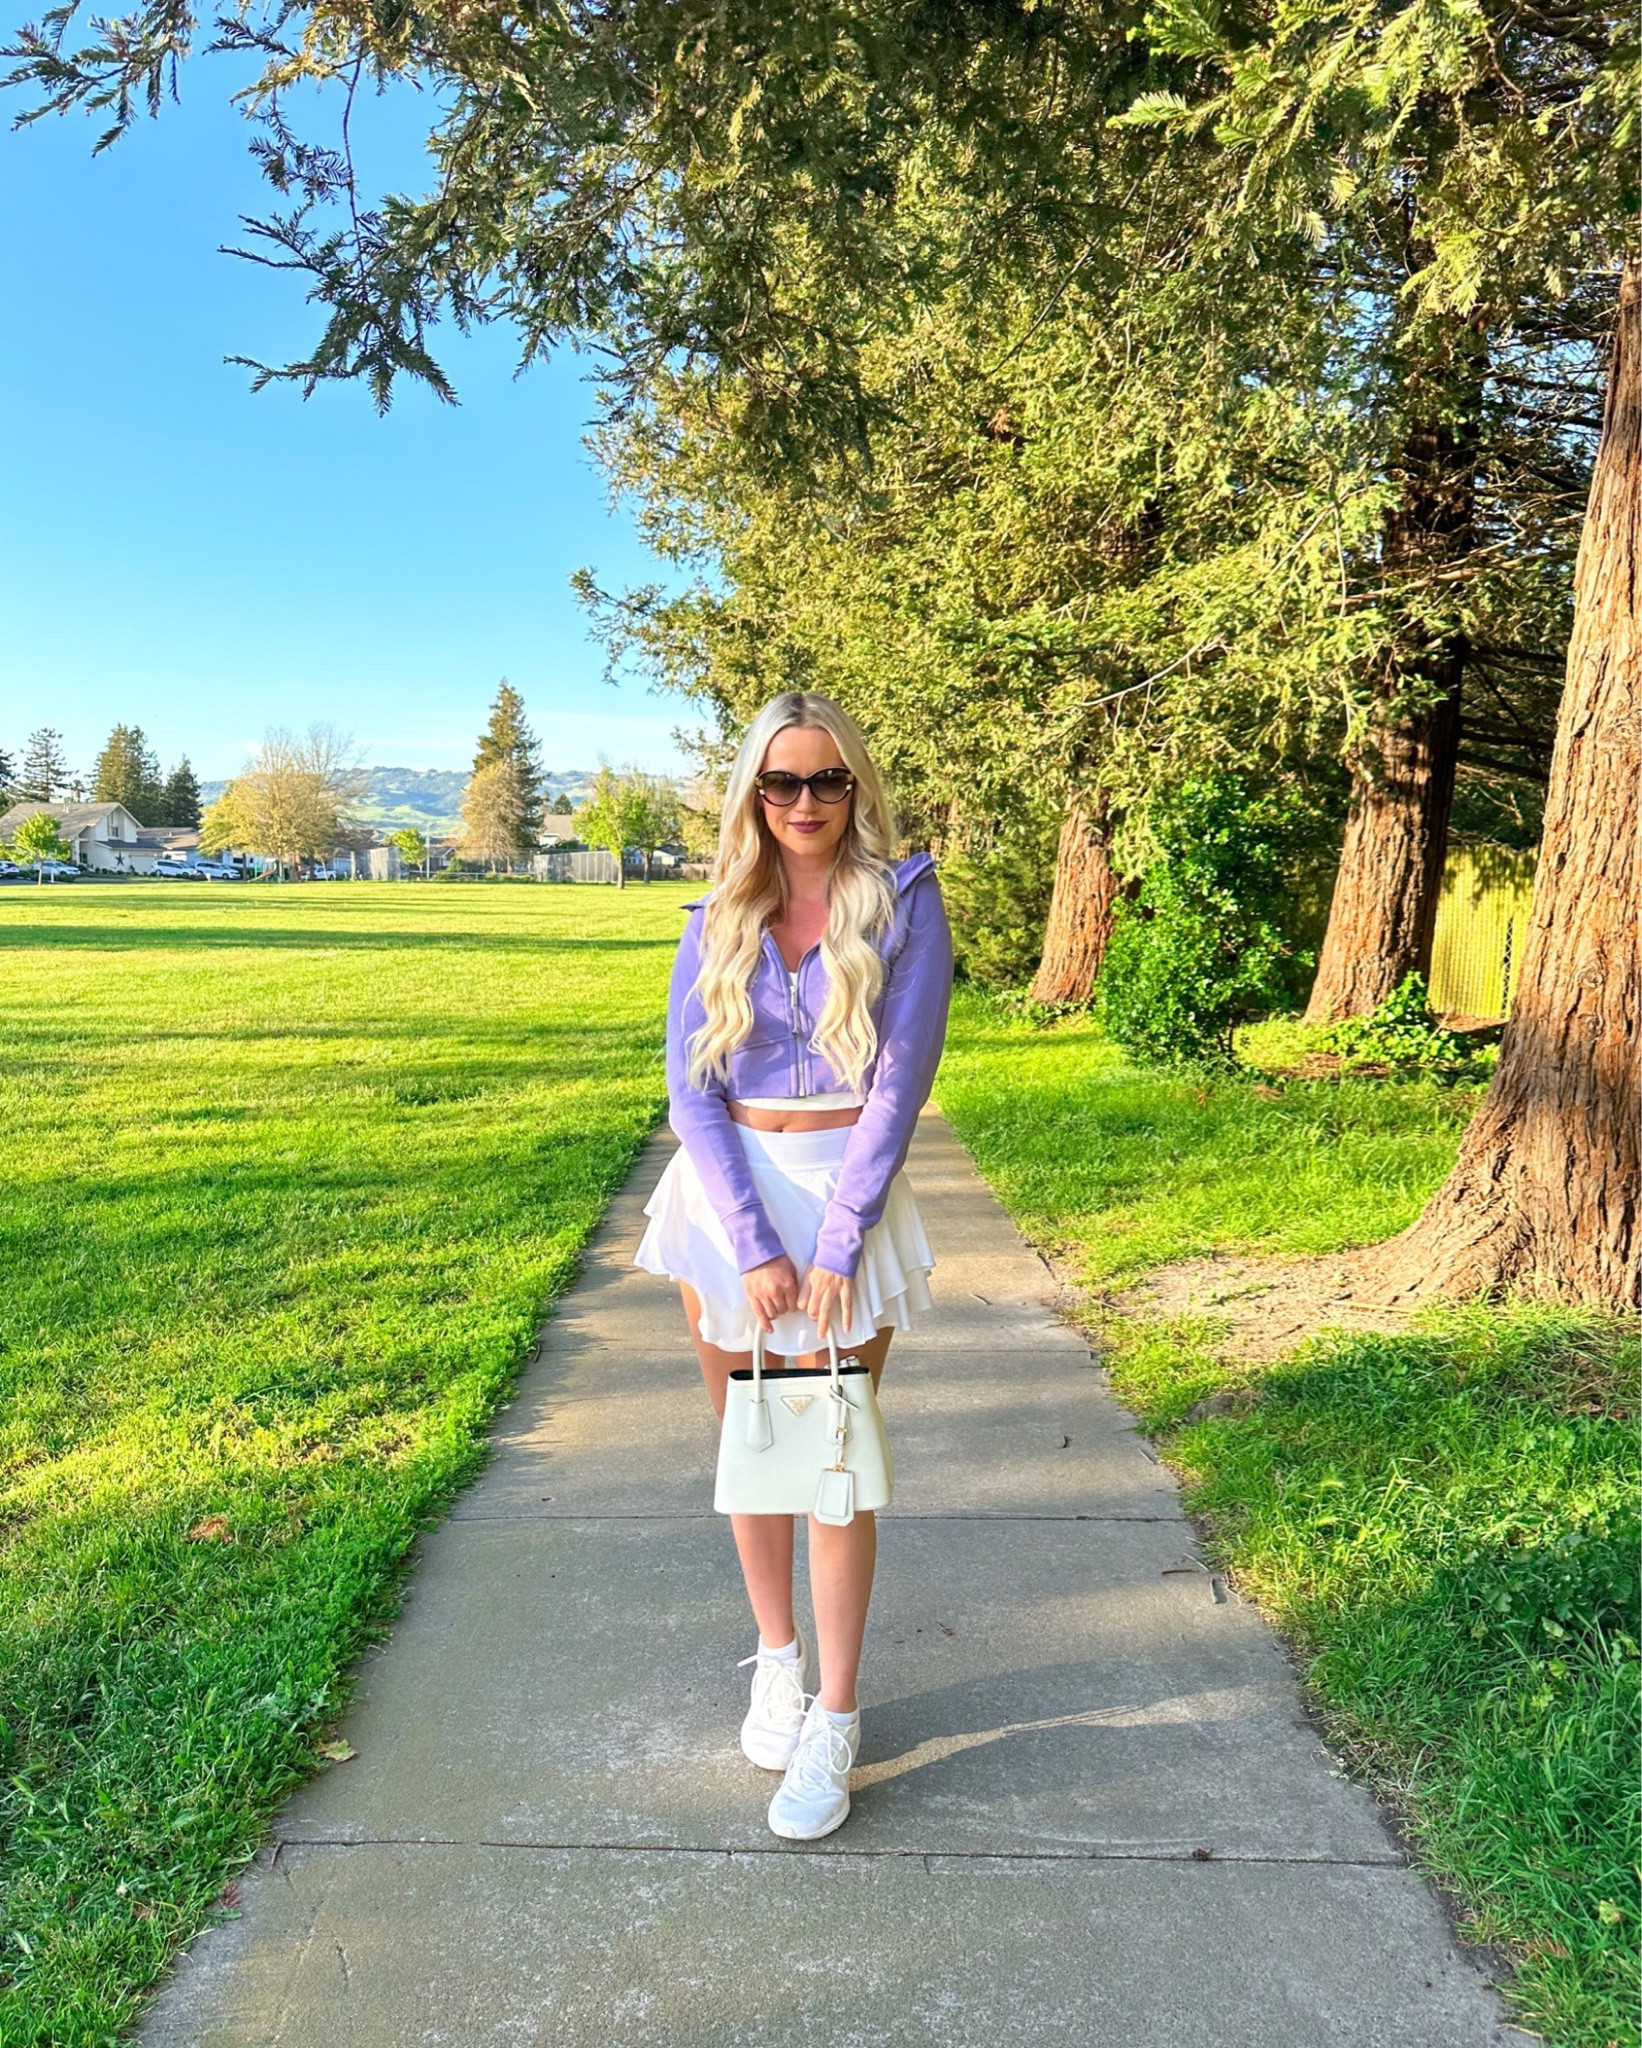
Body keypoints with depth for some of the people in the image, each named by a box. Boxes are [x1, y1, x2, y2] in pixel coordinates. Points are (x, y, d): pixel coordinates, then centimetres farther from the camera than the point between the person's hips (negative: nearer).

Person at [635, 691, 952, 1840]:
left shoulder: (903, 903, -5)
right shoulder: (717, 922, 3)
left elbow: (900, 1082, -10)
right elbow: (690, 1090, -4)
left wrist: (835, 1244, -14)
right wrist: (751, 1247, -13)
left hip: (846, 1193, -3)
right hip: (724, 1196, 3)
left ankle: (835, 1720, 16)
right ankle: (779, 1658, 33)